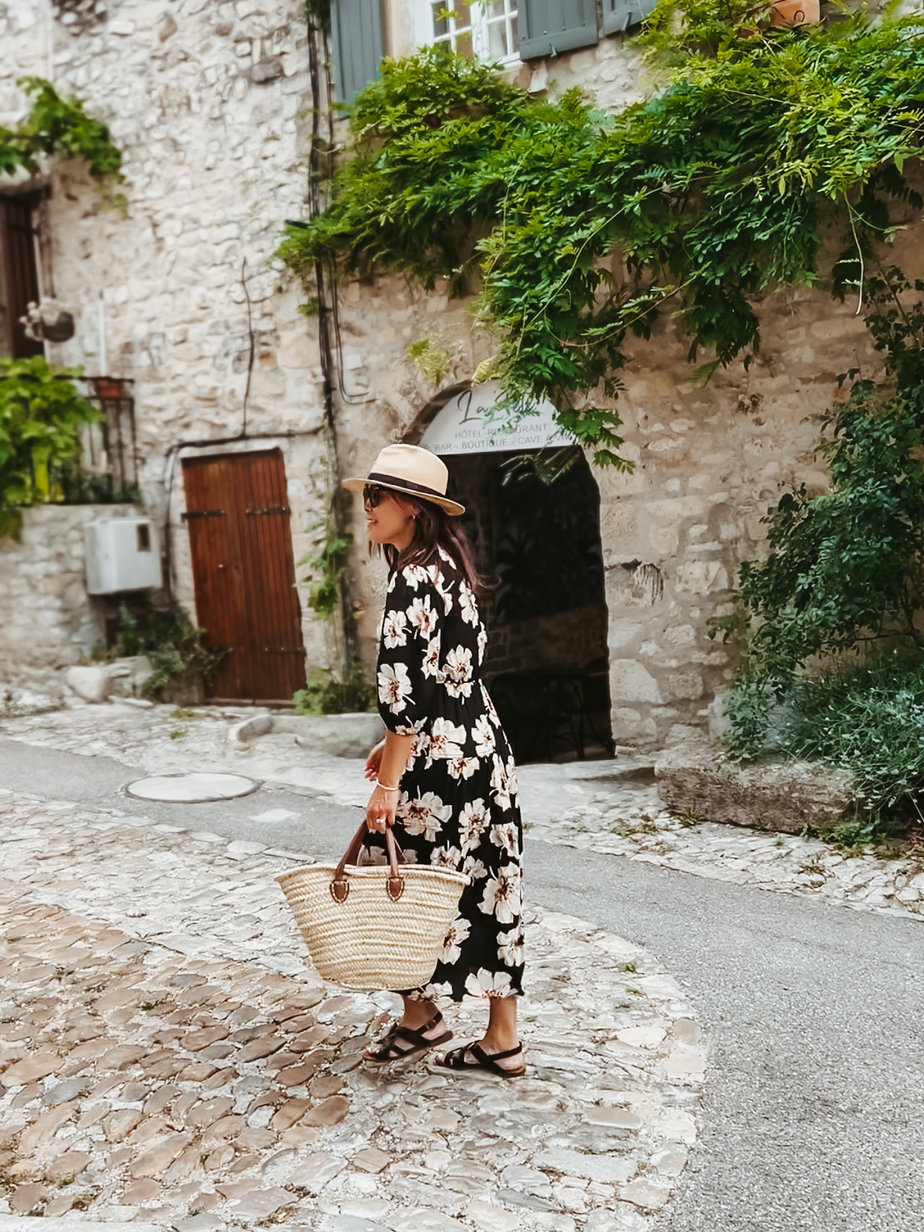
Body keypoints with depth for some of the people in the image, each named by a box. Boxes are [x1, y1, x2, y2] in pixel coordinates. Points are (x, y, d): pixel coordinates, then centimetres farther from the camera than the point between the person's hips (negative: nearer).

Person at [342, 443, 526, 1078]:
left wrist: (388, 782, -18)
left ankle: (420, 1016, 24)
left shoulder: (414, 581, -17)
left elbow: (406, 691, -21)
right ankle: (502, 1039, 21)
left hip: (440, 762, -10)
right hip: (483, 746, 10)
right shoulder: (448, 565, 12)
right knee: (491, 887, 11)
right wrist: (396, 745, 21)